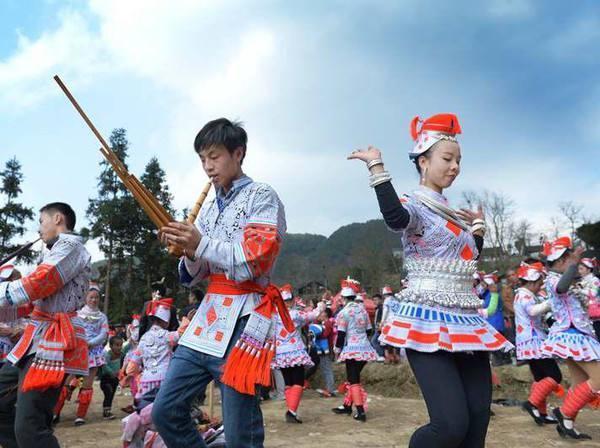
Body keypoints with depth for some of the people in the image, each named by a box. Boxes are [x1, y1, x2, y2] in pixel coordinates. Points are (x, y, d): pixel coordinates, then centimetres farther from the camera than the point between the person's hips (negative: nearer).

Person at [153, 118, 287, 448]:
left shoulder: (262, 197, -1)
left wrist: (202, 245, -18)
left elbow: (257, 260, -13)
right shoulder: (208, 208, 19)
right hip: (208, 315, 7)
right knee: (166, 411, 7)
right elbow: (194, 277, 17)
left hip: (243, 318, -7)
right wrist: (189, 253, -4)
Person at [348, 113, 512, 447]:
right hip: (429, 320, -8)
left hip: (467, 321, 8)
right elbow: (395, 219, -33)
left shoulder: (453, 214, 18)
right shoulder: (414, 205, -6)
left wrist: (478, 225, 26)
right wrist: (376, 166, -25)